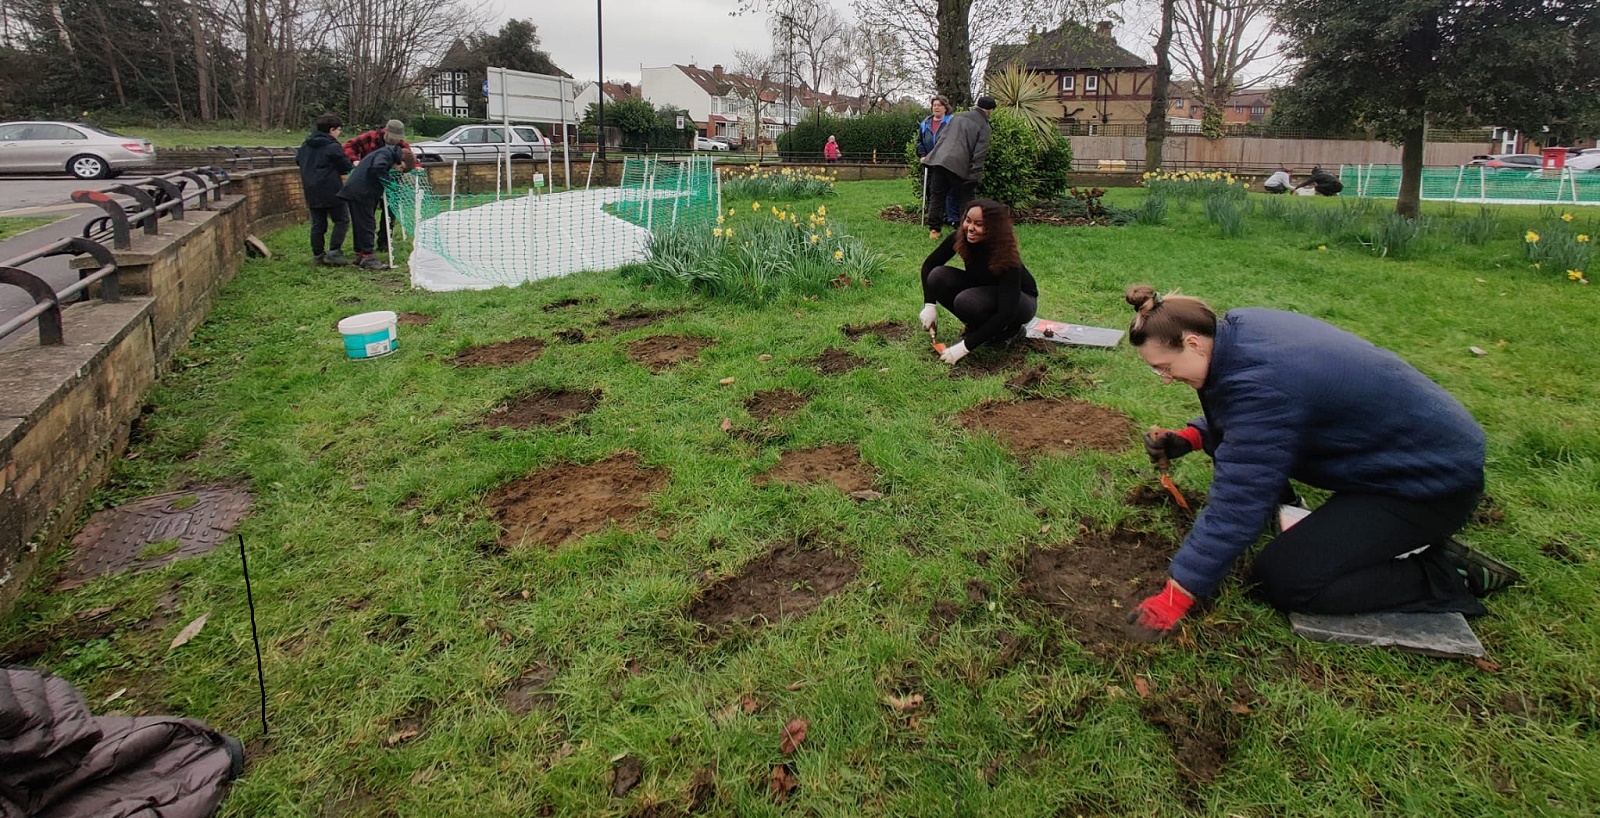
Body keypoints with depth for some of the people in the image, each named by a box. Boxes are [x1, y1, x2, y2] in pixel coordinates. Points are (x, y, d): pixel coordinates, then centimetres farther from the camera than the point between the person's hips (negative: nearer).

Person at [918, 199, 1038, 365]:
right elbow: (929, 265, -6)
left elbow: (1005, 312, -36)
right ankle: (975, 326, -1)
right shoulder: (960, 237, -22)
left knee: (966, 301, -36)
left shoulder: (1008, 258, -35)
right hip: (981, 288, 5)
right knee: (938, 277, -22)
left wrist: (965, 346, -39)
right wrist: (929, 304, -19)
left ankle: (1009, 331, -7)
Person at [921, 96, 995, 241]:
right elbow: (979, 154, -7)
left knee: (936, 196, 11)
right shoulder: (983, 126, 1)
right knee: (964, 201, 7)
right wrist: (975, 177, -6)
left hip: (938, 160, 5)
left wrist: (929, 156, 25)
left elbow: (940, 138, 19)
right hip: (958, 165, -5)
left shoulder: (957, 116, 17)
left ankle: (934, 229, 9)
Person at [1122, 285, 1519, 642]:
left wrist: (1175, 596, -29)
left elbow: (1237, 502, -32)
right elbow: (1230, 418, 13)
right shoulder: (1236, 329, -6)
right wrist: (1188, 438, -7)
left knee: (1281, 579, -15)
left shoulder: (1260, 384, -33)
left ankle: (1448, 577, -3)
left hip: (1434, 481, -9)